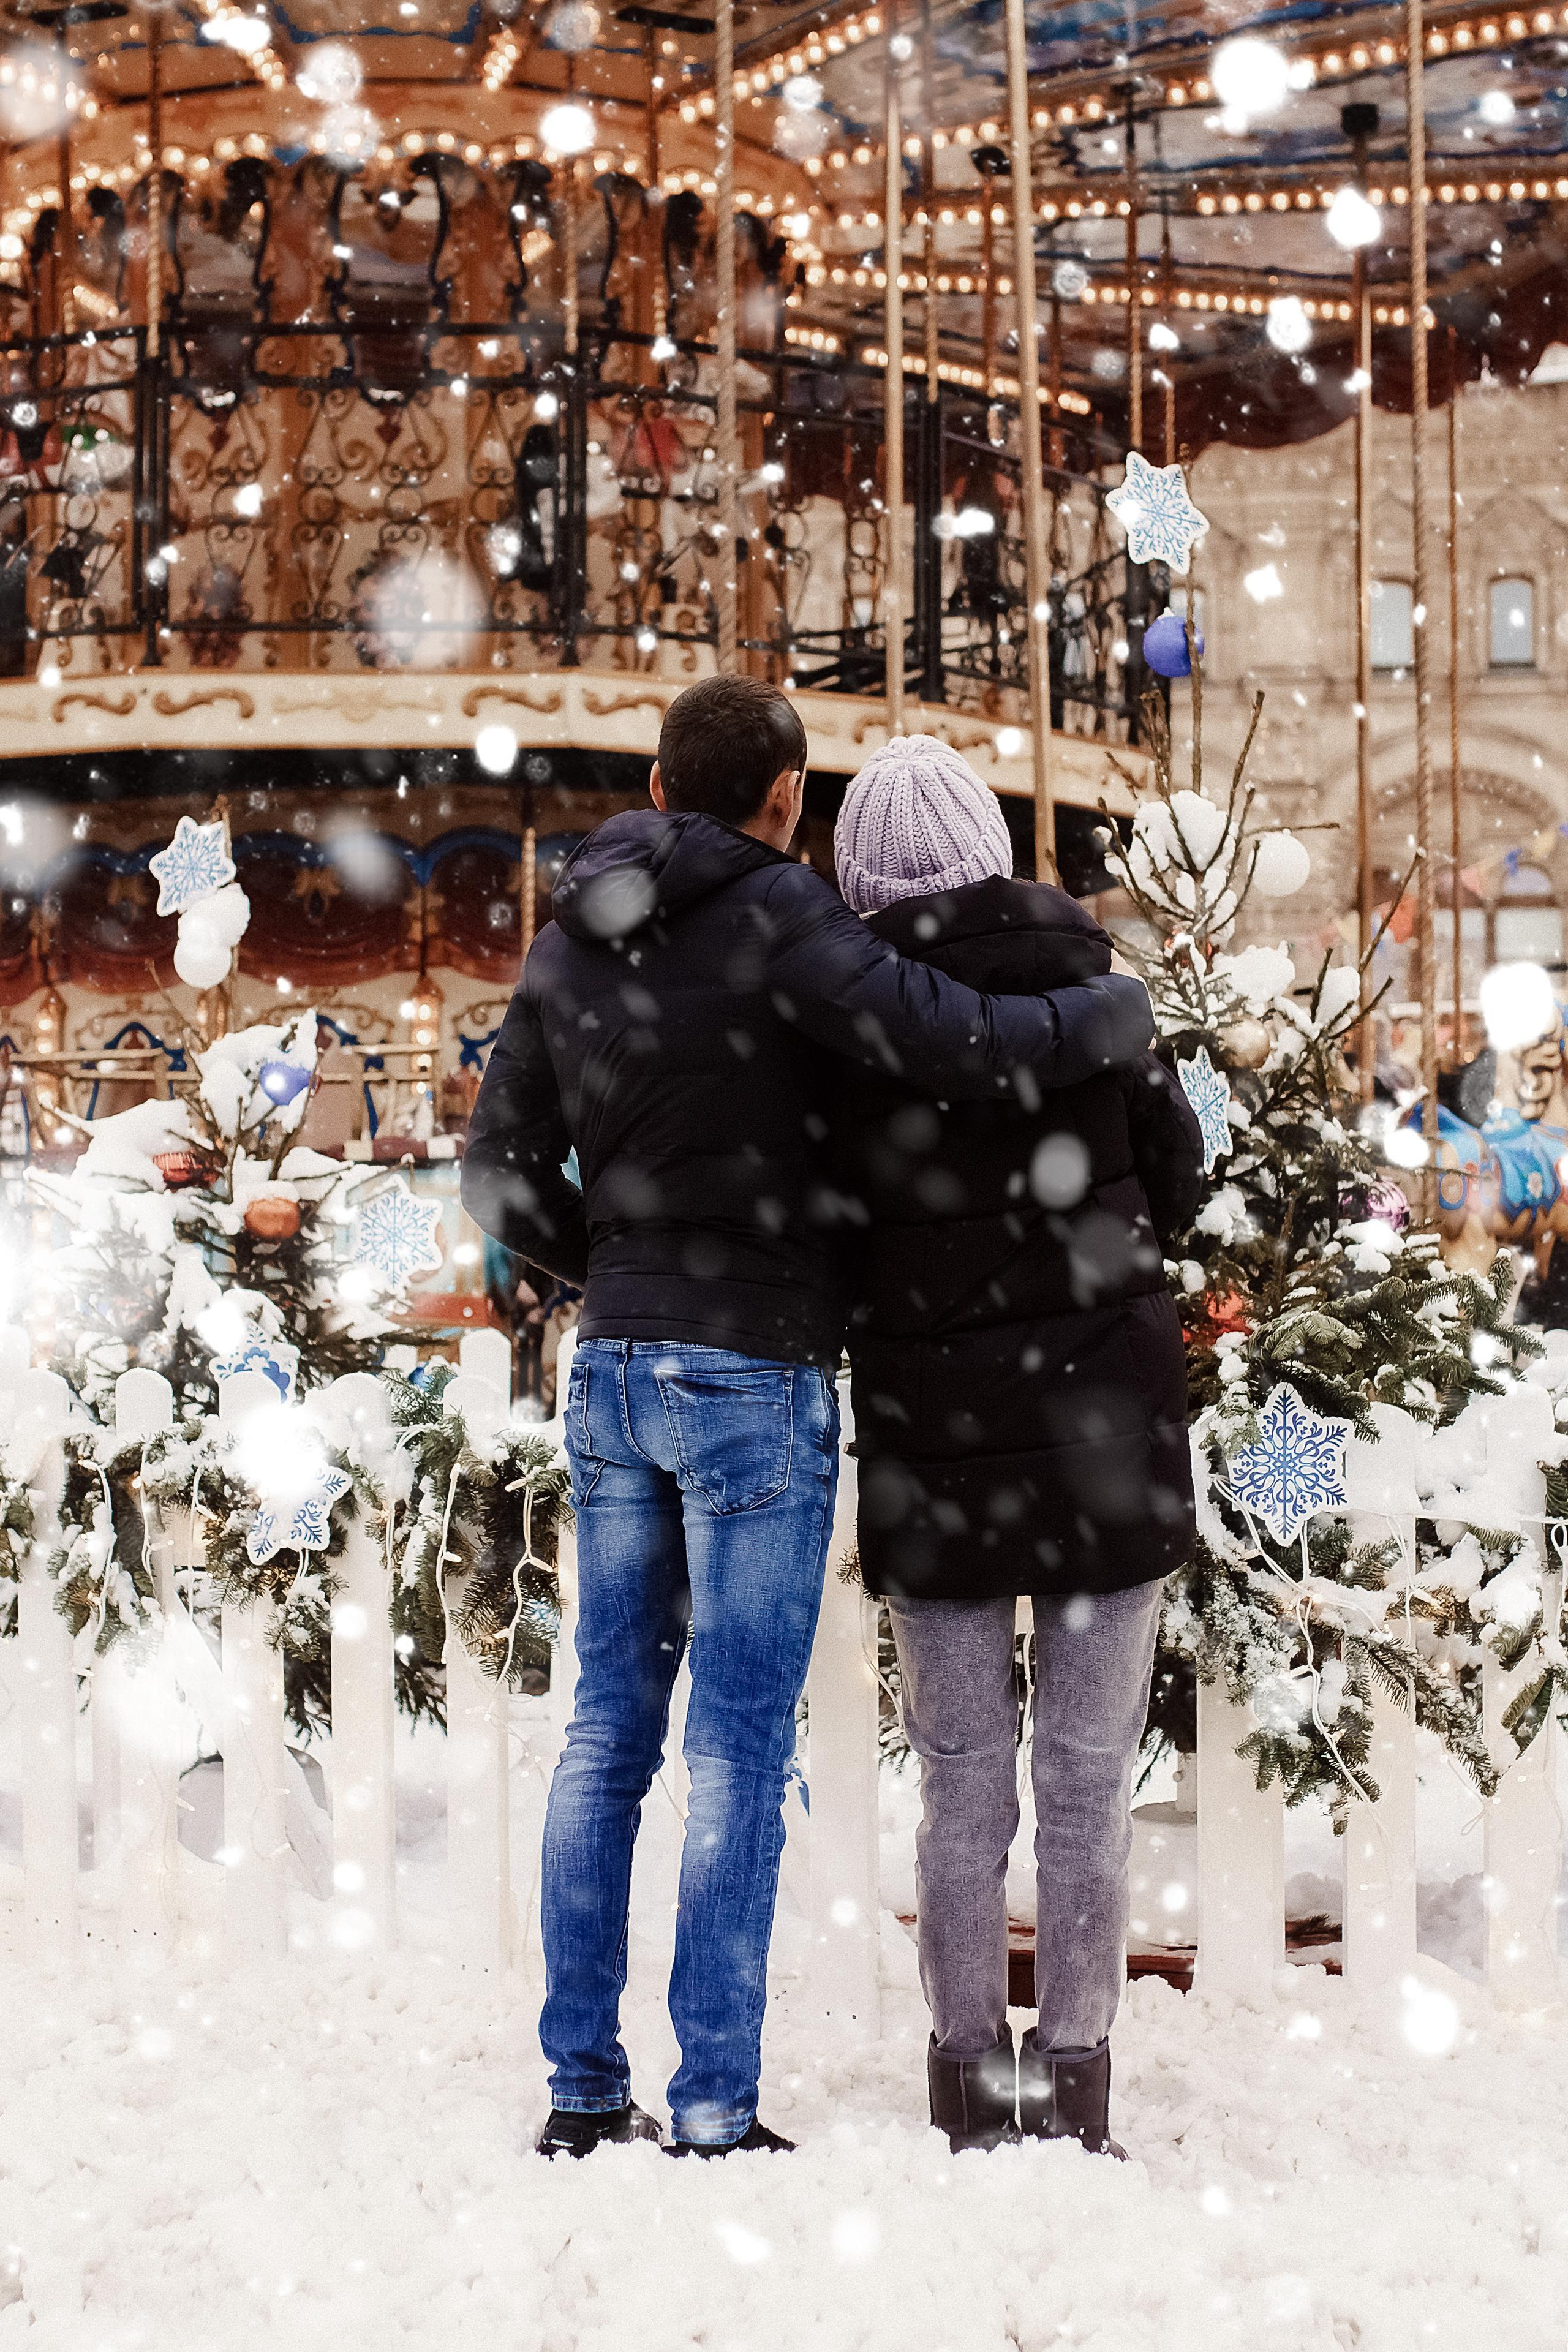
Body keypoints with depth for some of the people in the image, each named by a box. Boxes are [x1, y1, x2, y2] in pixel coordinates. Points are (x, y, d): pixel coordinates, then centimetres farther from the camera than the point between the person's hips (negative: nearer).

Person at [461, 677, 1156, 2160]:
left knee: (609, 1732, 11)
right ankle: (713, 2114, 0)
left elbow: (505, 1176, 10)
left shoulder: (570, 943, 9)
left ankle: (583, 2088, 14)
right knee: (741, 1755, -2)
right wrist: (1112, 1016, -4)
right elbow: (954, 1046, -23)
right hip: (754, 1383, -6)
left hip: (612, 1372, 6)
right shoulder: (774, 917, -12)